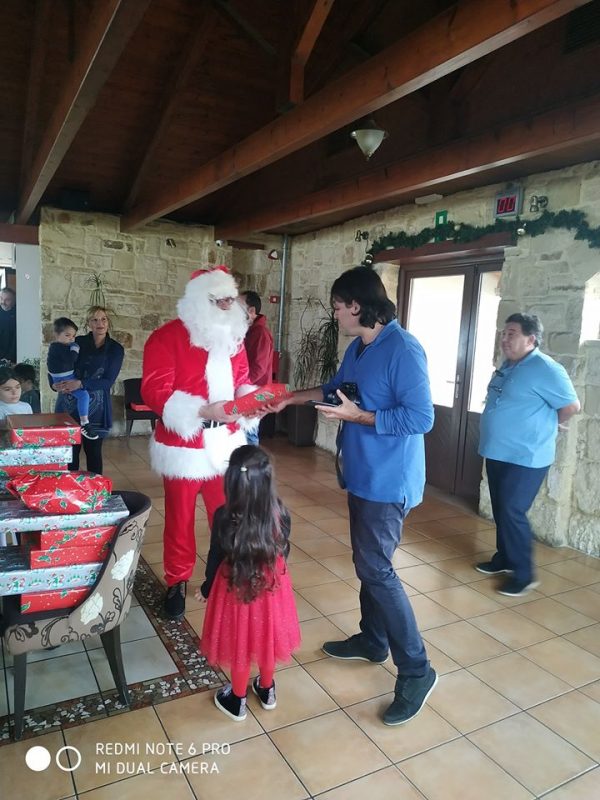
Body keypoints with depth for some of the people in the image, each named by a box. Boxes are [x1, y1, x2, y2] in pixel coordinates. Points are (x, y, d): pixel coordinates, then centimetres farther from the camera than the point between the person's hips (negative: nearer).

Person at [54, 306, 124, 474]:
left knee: (93, 451, 5)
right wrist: (56, 384, -11)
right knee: (70, 451, 3)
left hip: (96, 407, -1)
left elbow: (108, 381, -9)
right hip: (70, 404, 1)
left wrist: (81, 384, -21)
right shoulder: (77, 342, 3)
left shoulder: (115, 349, -1)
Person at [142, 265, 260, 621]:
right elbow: (155, 392, -19)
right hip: (184, 447, -4)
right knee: (180, 518, 12)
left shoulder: (233, 337, 7)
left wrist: (250, 398, -12)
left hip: (226, 442, 5)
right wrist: (204, 410, -29)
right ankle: (177, 583, 33)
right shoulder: (166, 338, -12)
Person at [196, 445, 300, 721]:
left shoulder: (224, 516, -24)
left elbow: (215, 557, -12)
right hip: (272, 585, 2)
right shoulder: (280, 513, -17)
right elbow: (284, 551, -2)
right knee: (265, 637, 24)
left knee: (240, 644, 18)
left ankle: (237, 701, 38)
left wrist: (206, 588, 7)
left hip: (235, 587, -2)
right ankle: (266, 691, 45)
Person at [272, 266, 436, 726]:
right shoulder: (357, 348, 7)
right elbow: (336, 388, 24)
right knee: (368, 561, 19)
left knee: (376, 568, -7)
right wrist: (289, 398, 24)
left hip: (389, 480, -9)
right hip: (363, 474, 9)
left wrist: (356, 416, -22)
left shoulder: (403, 349, -21)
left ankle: (416, 670, 8)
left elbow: (421, 418, -24)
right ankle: (373, 640, 37)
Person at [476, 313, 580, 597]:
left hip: (525, 458, -9)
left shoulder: (545, 369, -16)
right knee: (500, 510, 16)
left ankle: (524, 574, 9)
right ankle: (504, 558, 32)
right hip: (497, 453, 9)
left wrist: (547, 425, 2)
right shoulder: (507, 367, 10)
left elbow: (572, 406, -13)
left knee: (512, 512, -6)